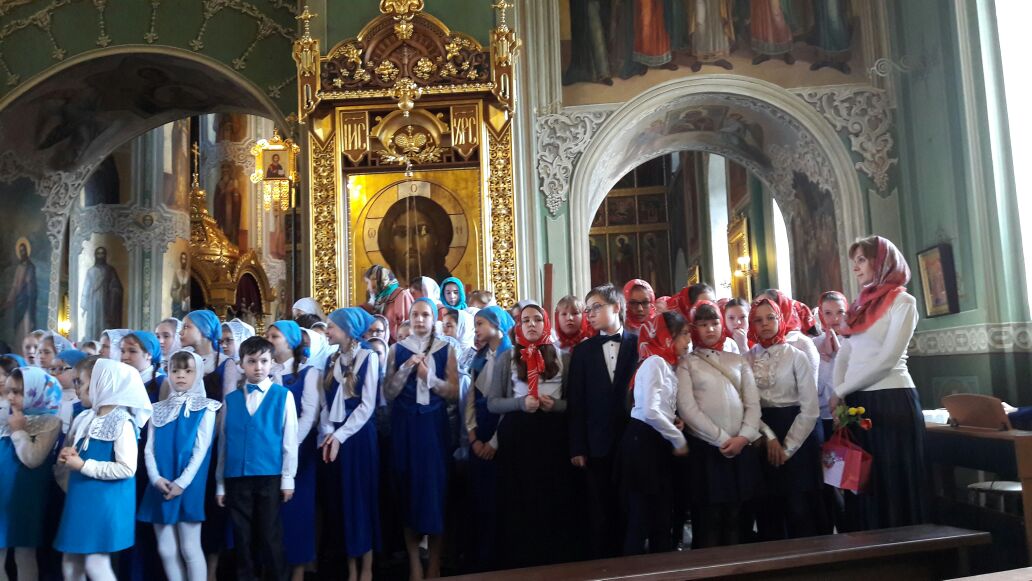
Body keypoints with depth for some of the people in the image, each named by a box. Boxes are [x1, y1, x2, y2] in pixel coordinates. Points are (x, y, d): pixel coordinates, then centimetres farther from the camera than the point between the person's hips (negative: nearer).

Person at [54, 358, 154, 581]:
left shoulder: (122, 423, -16)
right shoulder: (84, 419, 8)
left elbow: (127, 468, -22)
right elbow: (68, 450, 23)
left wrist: (83, 465, -19)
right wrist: (65, 457, 0)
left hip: (106, 501, -8)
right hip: (80, 499, 8)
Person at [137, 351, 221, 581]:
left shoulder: (204, 409, -1)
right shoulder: (158, 409, 12)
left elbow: (201, 449, -8)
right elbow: (149, 449, 7)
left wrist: (182, 483, -15)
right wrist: (156, 478, -9)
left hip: (188, 487, -4)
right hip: (160, 487, 5)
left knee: (190, 548, -2)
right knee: (166, 549, 8)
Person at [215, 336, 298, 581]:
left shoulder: (283, 396, 0)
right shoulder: (230, 400, 7)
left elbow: (290, 440, -1)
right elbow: (223, 443, 9)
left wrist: (288, 478, -4)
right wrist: (220, 483, 9)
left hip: (270, 476, -2)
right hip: (236, 478, 2)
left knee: (270, 536, 5)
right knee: (242, 536, 11)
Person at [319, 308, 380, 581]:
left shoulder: (369, 357, -6)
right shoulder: (333, 360, 11)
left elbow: (367, 405, -12)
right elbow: (328, 402, 7)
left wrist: (340, 436, -15)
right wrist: (327, 433, -8)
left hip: (359, 435, -5)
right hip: (335, 435, 5)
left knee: (362, 498, 1)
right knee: (342, 500, 7)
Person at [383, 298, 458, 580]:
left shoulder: (445, 349, 3)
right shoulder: (397, 350, 5)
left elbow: (453, 391, -2)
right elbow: (388, 392, 0)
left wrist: (429, 377, -16)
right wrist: (406, 369, -14)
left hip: (433, 424, -1)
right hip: (404, 425, 1)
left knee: (434, 485, -1)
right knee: (408, 486, 3)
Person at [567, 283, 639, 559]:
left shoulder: (641, 344, 1)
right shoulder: (582, 351, 7)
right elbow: (576, 402, 3)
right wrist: (577, 448, -2)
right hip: (598, 444, 2)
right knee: (600, 514, 7)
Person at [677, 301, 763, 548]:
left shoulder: (738, 360, 15)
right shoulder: (687, 363, 3)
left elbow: (753, 403, 7)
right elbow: (687, 408, -7)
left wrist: (743, 437, -8)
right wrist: (722, 439, -11)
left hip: (742, 448, 3)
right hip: (705, 448, -3)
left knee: (735, 516, 8)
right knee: (708, 518, -1)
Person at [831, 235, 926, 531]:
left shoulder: (902, 302, -4)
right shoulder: (860, 305, 16)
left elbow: (887, 358, -13)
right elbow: (843, 356, 11)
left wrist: (840, 391, -9)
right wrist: (839, 398, -4)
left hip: (891, 400, -7)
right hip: (857, 403, 7)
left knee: (894, 482, -1)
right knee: (863, 482, 10)